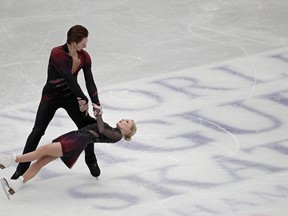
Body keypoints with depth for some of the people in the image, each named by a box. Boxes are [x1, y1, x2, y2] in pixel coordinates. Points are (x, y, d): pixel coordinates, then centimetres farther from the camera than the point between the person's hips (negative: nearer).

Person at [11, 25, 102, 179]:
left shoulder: (84, 57, -11)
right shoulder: (57, 54, -29)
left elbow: (90, 82, -15)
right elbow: (69, 79, -31)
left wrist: (96, 104, -25)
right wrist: (83, 99, -28)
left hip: (70, 96, 4)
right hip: (51, 97, -4)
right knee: (37, 131, -1)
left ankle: (91, 160, 25)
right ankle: (22, 167, 8)